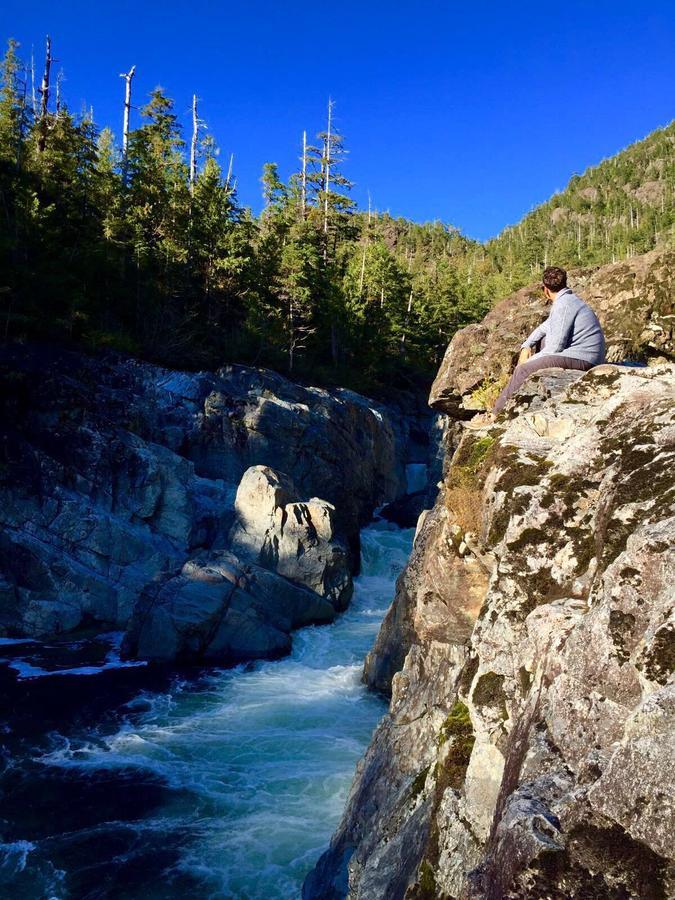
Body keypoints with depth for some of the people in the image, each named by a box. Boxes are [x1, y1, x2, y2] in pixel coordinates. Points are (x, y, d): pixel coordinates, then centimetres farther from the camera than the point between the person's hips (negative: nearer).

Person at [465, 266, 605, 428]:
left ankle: (495, 415, -15)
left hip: (582, 359, -11)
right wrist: (526, 347, 9)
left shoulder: (563, 305, -15)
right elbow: (546, 326, 25)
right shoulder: (569, 300, 17)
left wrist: (529, 360, -4)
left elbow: (555, 347, -18)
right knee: (539, 342, 22)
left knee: (523, 370, -19)